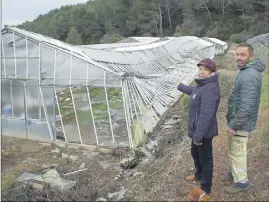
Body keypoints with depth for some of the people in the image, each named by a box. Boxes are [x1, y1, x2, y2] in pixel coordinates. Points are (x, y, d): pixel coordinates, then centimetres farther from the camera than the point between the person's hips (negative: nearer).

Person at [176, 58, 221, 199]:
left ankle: (205, 189, 26)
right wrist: (181, 87, 47)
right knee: (195, 154, 27)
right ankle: (198, 175, 51)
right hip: (198, 129, 10)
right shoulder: (202, 85, 6)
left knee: (205, 159, 8)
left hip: (204, 132, -10)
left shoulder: (210, 89, -27)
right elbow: (194, 92, 31)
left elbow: (206, 115, -30)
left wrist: (198, 136, -28)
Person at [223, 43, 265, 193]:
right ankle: (234, 174, 41)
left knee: (237, 153, 7)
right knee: (233, 151, 23)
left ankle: (241, 181, 25)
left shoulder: (250, 76, -25)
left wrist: (234, 125, -21)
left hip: (241, 124, -10)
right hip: (237, 120, 10)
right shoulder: (246, 71, 8)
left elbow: (247, 107, -29)